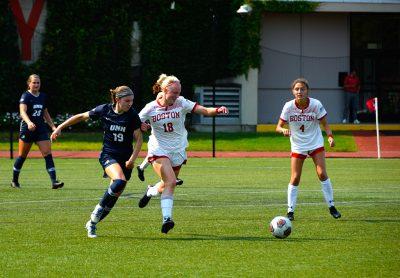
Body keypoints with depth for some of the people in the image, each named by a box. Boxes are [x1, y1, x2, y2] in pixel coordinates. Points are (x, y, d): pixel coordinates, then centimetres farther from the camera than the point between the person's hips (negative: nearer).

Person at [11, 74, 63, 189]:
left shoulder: (43, 96, 11)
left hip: (41, 129, 5)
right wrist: (29, 122, -41)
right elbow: (22, 111, -24)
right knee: (22, 156, 6)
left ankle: (54, 182, -14)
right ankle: (14, 181, 24)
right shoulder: (25, 96, -9)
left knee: (48, 154, -9)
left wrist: (53, 126, 17)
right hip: (27, 129, -5)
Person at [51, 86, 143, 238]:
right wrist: (60, 127, 7)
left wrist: (132, 159, -12)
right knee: (119, 181, -31)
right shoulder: (104, 110, -8)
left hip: (126, 158, 2)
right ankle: (98, 210, -12)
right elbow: (82, 117, 6)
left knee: (115, 195, 2)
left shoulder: (132, 115, -7)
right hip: (108, 155, -2)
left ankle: (92, 223, 21)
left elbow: (139, 138, 0)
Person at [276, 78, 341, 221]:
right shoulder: (289, 106, -13)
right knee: (295, 178, -4)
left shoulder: (316, 104, -14)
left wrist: (330, 136, -23)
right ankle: (290, 211, 5)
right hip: (298, 147, 0)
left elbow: (325, 123, -5)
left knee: (322, 173, -11)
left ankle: (331, 206, 2)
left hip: (316, 144, 0)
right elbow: (278, 126, -8)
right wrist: (283, 130, -32)